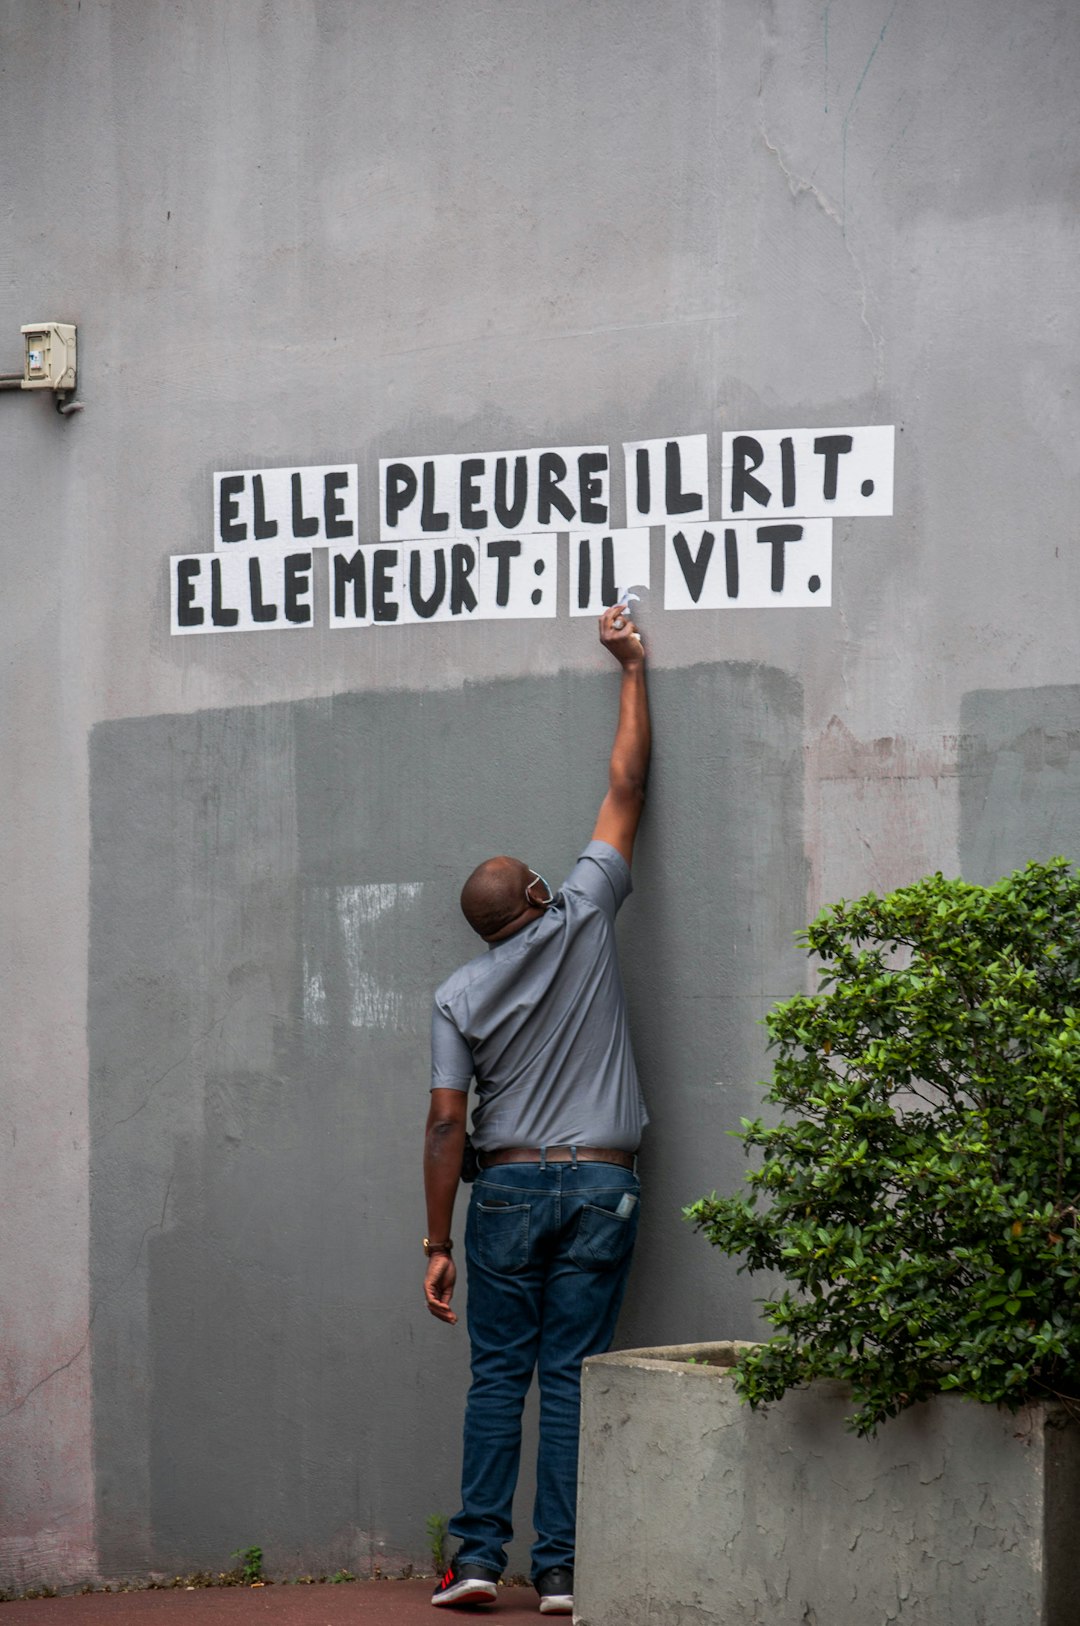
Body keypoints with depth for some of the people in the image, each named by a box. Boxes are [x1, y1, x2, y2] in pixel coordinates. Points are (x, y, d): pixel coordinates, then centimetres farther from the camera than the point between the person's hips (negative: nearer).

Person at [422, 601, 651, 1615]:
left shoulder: (458, 997, 0)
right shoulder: (581, 923, -2)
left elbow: (446, 1127, -4)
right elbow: (625, 791, 5)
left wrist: (437, 1244, 1)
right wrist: (630, 669, 14)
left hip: (509, 1188, 0)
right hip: (600, 1187, 0)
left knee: (498, 1374, 6)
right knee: (569, 1377, 1)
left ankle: (478, 1555, 0)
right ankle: (560, 1569, 0)